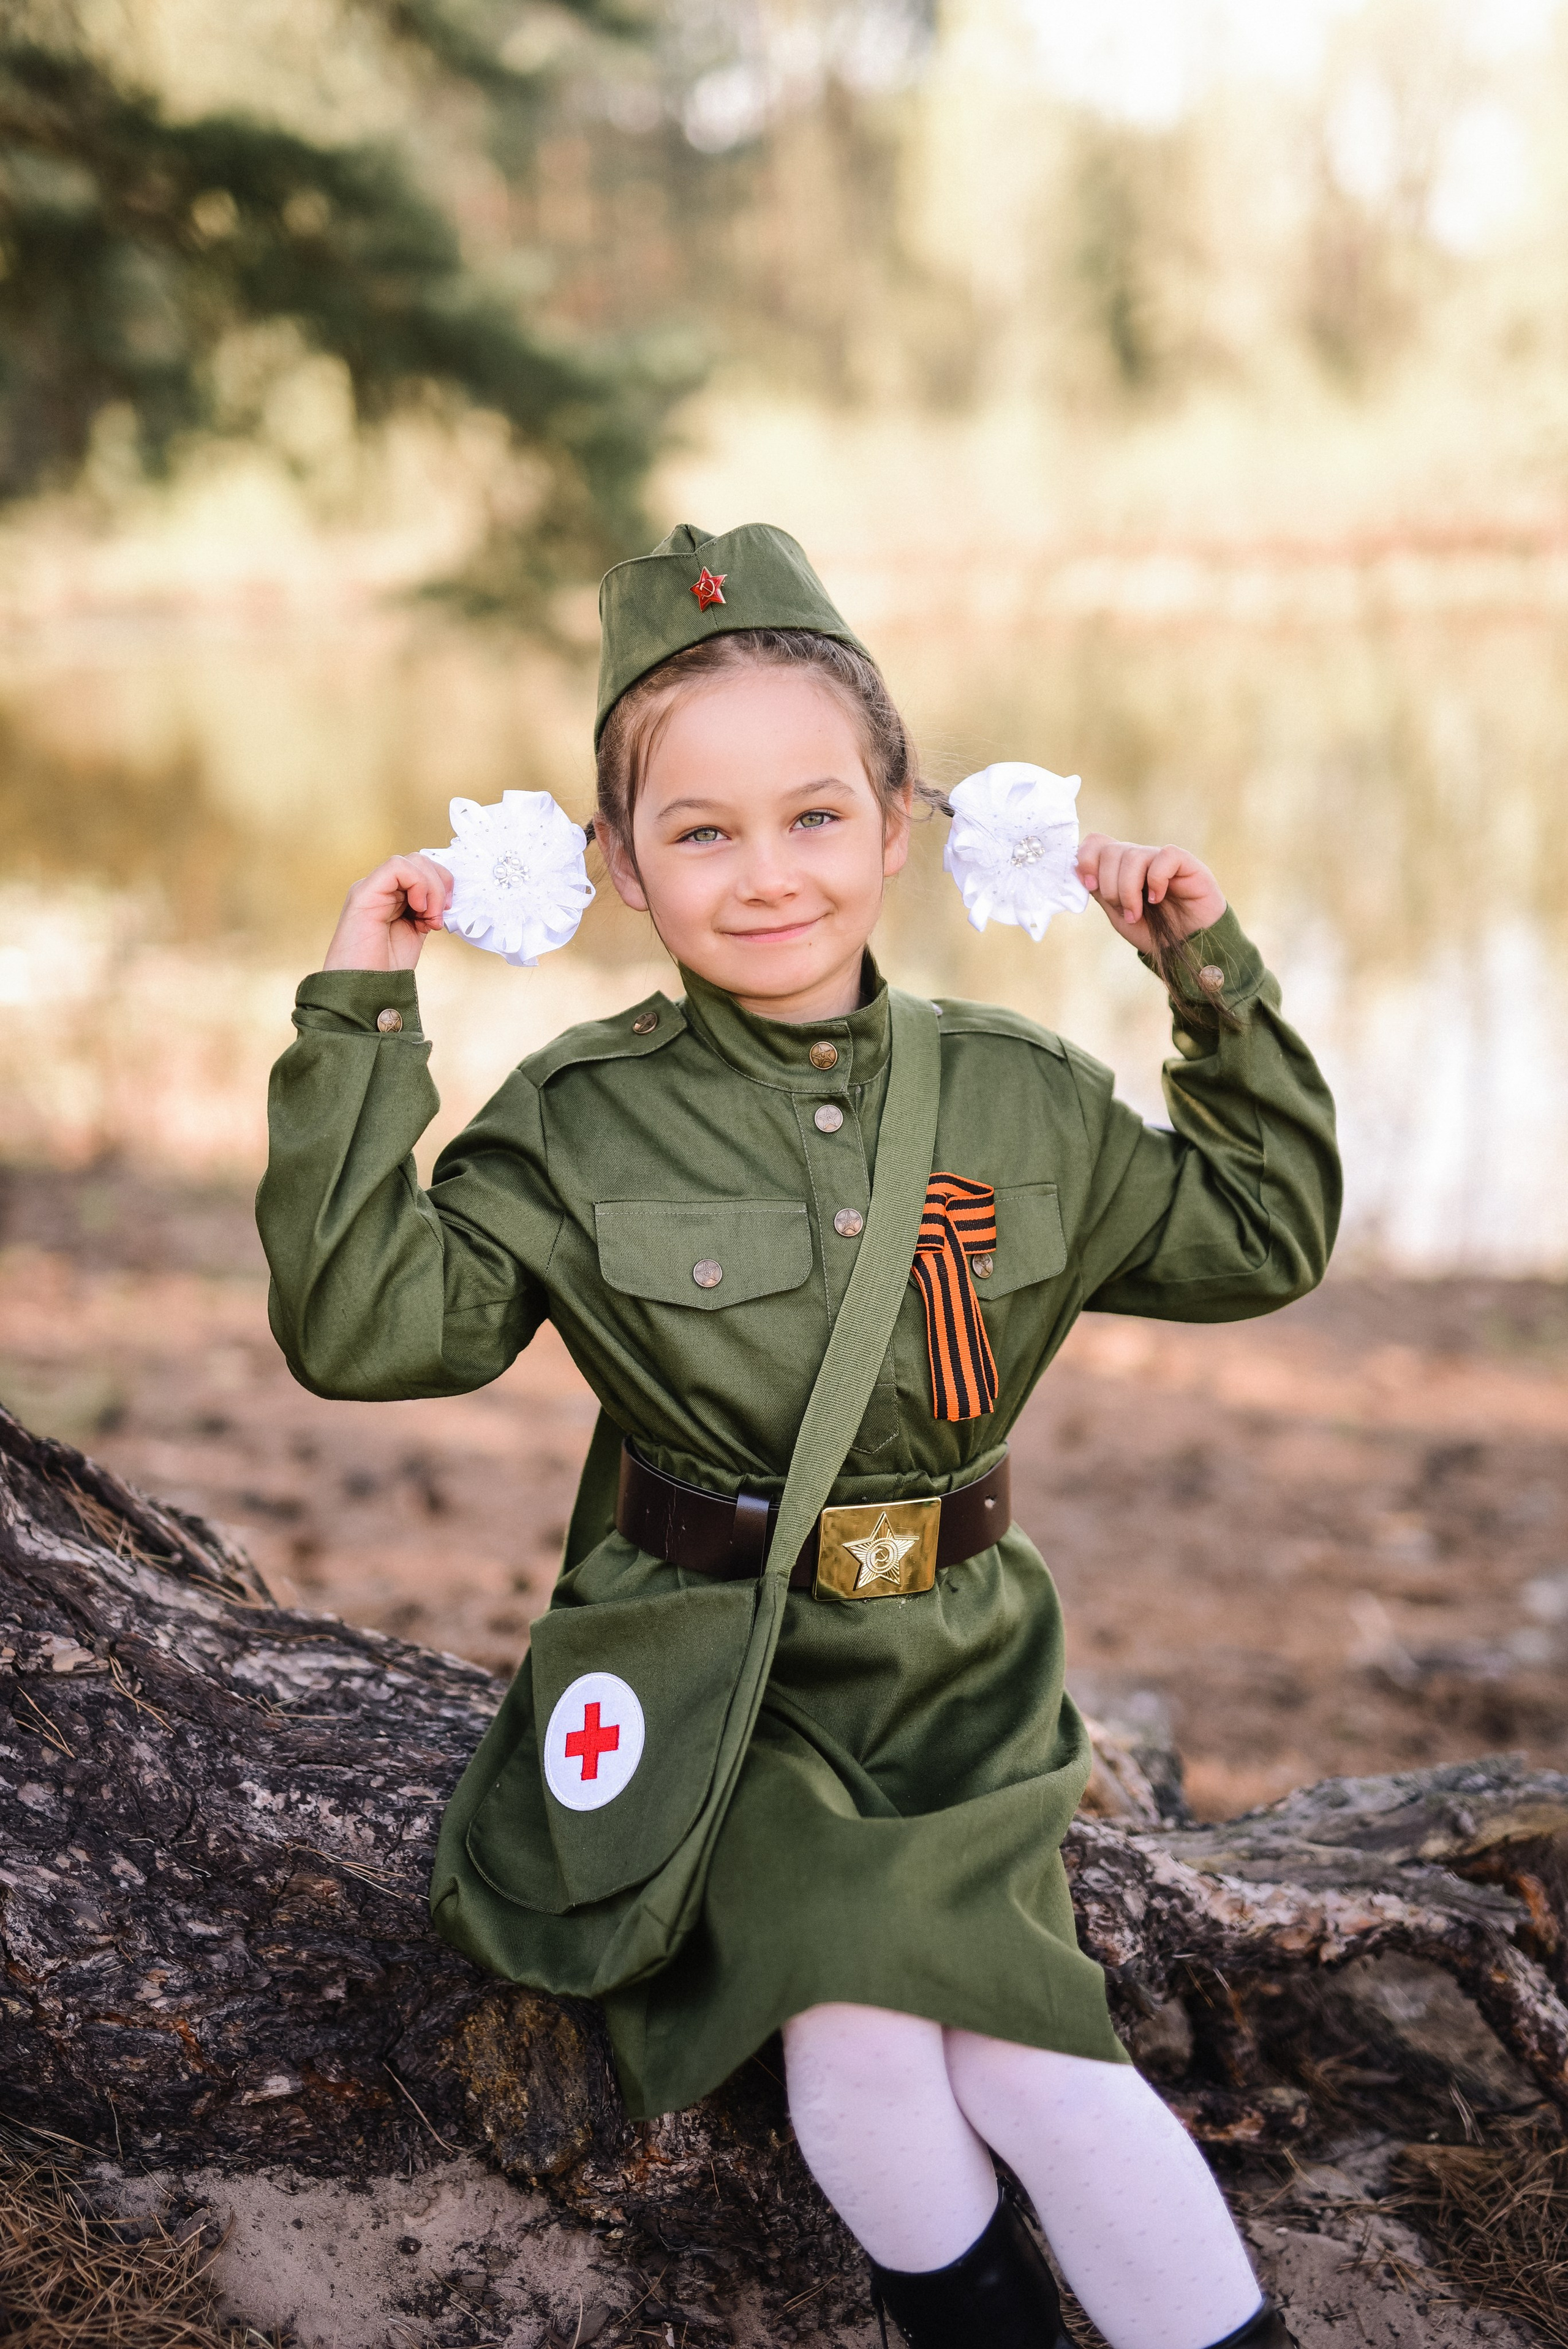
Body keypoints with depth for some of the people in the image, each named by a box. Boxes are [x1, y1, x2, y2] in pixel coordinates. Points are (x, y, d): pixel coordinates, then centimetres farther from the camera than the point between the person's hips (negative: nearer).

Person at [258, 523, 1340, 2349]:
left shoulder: (1019, 1096, 2)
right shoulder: (583, 1122, -5)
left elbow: (1262, 1238, 12)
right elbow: (365, 1324, -13)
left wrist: (1219, 983, 3)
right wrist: (360, 1025, -15)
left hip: (961, 1673, 2)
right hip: (712, 1684, -2)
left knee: (1027, 2067, -15)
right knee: (861, 2042, -22)